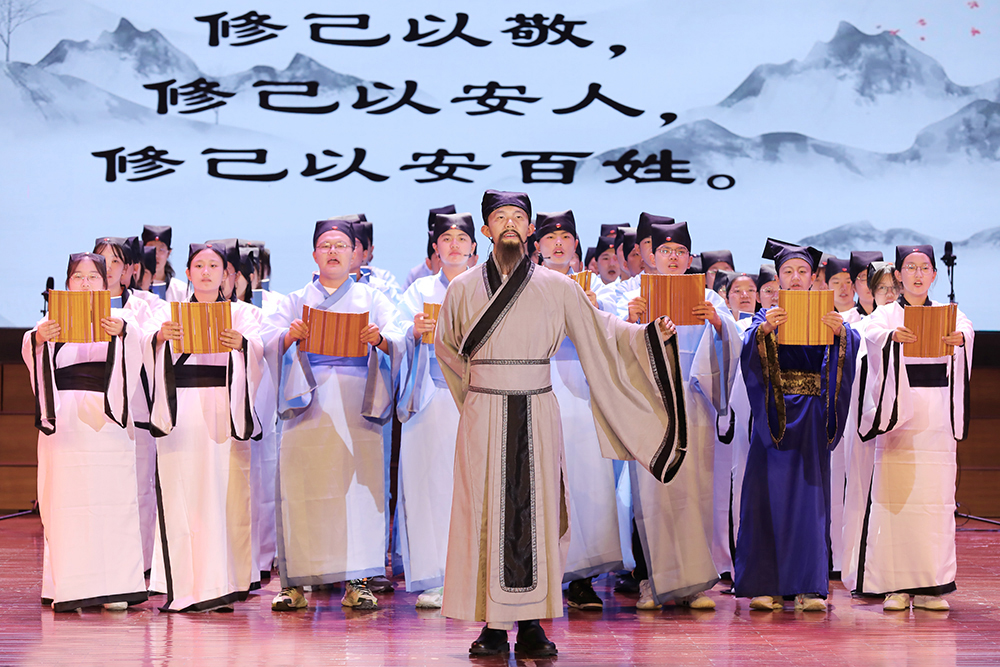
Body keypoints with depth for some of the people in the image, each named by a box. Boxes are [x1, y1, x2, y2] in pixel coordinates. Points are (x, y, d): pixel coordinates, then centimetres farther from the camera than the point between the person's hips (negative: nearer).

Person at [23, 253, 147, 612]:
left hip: (107, 421, 0)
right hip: (64, 420, 0)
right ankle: (68, 589, -1)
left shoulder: (121, 319, 11)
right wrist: (39, 339, -29)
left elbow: (134, 344, -10)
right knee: (66, 502, -5)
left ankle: (113, 587, -2)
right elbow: (30, 352, -6)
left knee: (112, 500, -5)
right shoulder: (54, 322, 12)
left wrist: (121, 331, -33)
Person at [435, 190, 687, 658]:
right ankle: (493, 625, 3)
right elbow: (446, 347, 21)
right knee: (486, 515, -3)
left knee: (536, 513, 0)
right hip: (483, 417, 0)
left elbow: (599, 330, 10)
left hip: (537, 417, 0)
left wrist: (650, 334, -3)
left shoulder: (556, 287, 5)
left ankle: (531, 624, 7)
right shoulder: (463, 289, 7)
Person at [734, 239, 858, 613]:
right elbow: (749, 349, -11)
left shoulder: (826, 316, 10)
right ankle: (764, 585, 1)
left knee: (809, 496, -2)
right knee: (769, 496, -3)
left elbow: (852, 344, -9)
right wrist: (764, 330, -32)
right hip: (774, 413, -1)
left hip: (812, 415, 1)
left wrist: (840, 331, -31)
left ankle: (808, 586, 0)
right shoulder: (767, 316, 8)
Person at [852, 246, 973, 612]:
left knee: (936, 499, -2)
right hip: (900, 411, -2)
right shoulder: (888, 313, 7)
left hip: (937, 416, 2)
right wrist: (892, 335, -37)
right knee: (895, 497, -6)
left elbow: (966, 328, -9)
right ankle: (895, 585, -2)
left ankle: (931, 585, 2)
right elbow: (871, 332, -15)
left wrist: (960, 337, -33)